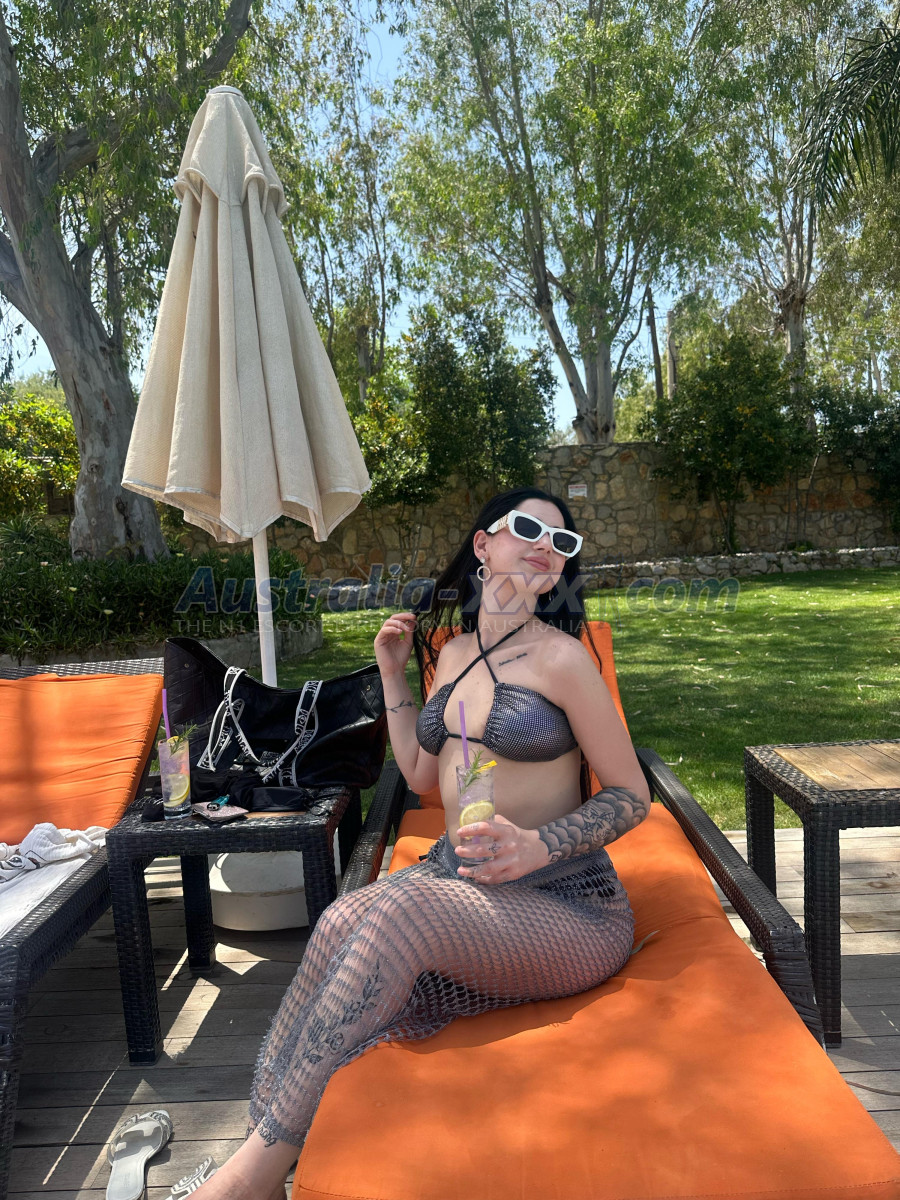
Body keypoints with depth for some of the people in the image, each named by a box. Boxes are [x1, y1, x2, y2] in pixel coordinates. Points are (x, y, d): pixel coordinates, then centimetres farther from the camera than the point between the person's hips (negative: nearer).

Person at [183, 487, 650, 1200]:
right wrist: (393, 674, 15)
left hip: (567, 904, -5)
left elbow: (632, 795, -5)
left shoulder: (561, 657, -8)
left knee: (399, 908, -31)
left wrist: (539, 846, -22)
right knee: (342, 920, -25)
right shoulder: (453, 652, 11)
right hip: (457, 879, 5)